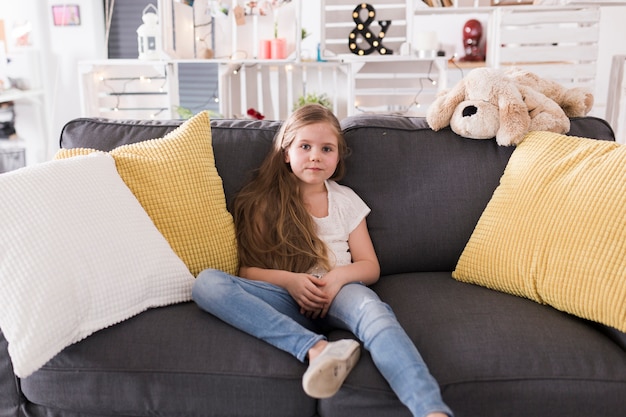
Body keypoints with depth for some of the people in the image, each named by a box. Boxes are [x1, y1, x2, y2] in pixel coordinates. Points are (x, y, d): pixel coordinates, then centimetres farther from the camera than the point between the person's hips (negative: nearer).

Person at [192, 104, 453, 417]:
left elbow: (370, 267, 13)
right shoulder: (261, 201, 11)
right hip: (287, 298, 1)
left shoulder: (345, 200, 15)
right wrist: (289, 280, -15)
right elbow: (246, 270, 6)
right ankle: (316, 349, -40)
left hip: (338, 293, 0)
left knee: (372, 309, -37)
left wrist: (339, 275, -11)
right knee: (207, 283, -27)